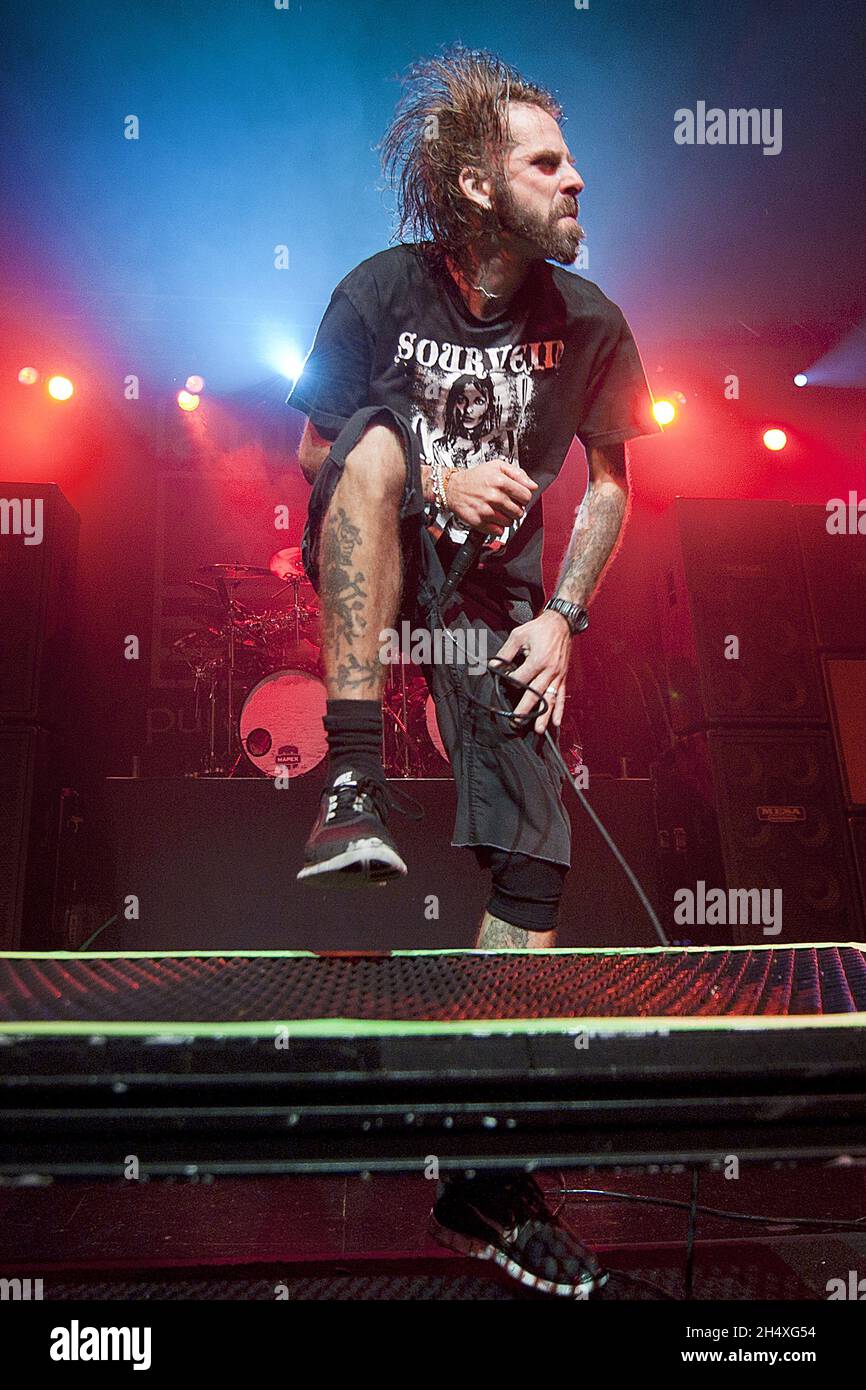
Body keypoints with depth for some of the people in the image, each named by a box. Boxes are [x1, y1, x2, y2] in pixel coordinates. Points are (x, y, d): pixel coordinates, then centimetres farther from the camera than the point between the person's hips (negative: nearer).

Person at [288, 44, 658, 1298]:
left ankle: (487, 1185, 2)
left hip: (497, 585, 2)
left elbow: (607, 482, 8)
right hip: (373, 564, -1)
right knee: (378, 429, -33)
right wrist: (432, 483, -17)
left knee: (535, 860, -11)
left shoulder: (588, 320, 0)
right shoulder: (382, 291, -5)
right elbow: (310, 453, 1)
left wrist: (560, 616, -5)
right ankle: (353, 784, -34)